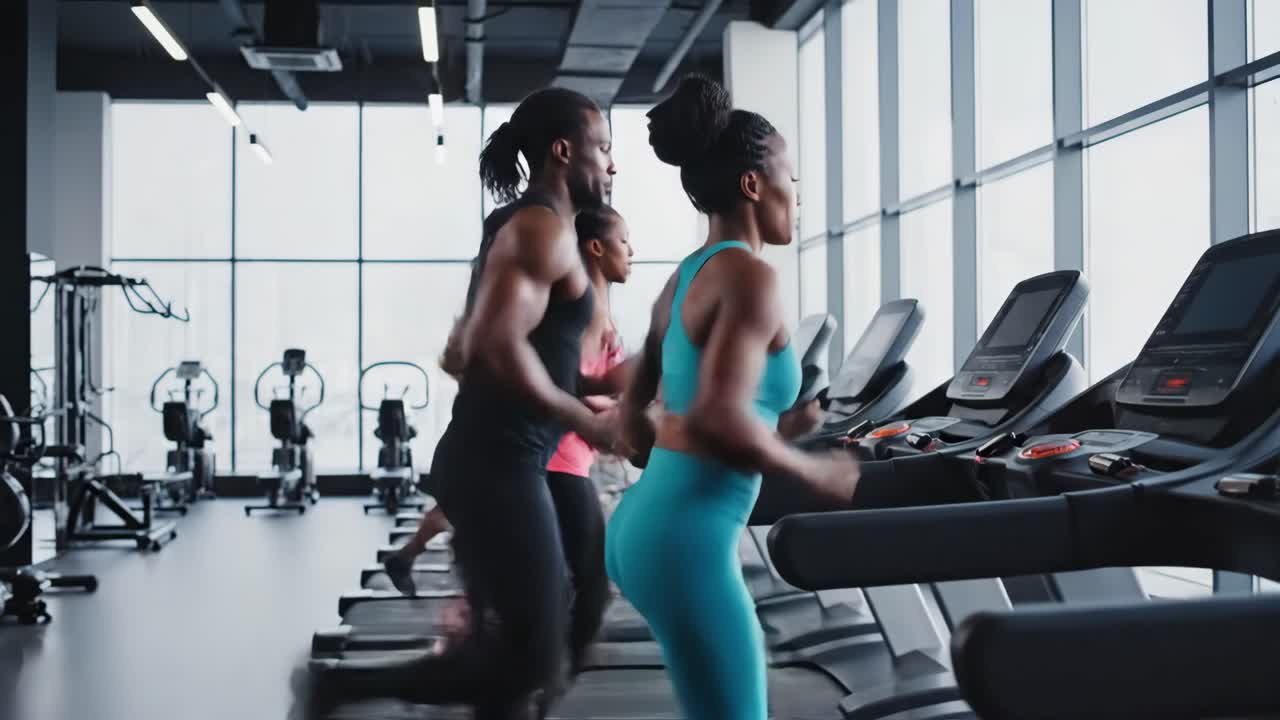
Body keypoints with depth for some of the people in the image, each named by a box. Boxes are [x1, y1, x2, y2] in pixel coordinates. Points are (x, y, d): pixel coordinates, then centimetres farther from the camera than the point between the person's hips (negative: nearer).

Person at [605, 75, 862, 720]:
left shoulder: (683, 279, 13)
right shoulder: (750, 277, -14)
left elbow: (632, 413, 19)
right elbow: (719, 420, -27)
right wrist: (815, 473, -12)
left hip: (643, 524, 10)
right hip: (686, 542, -10)